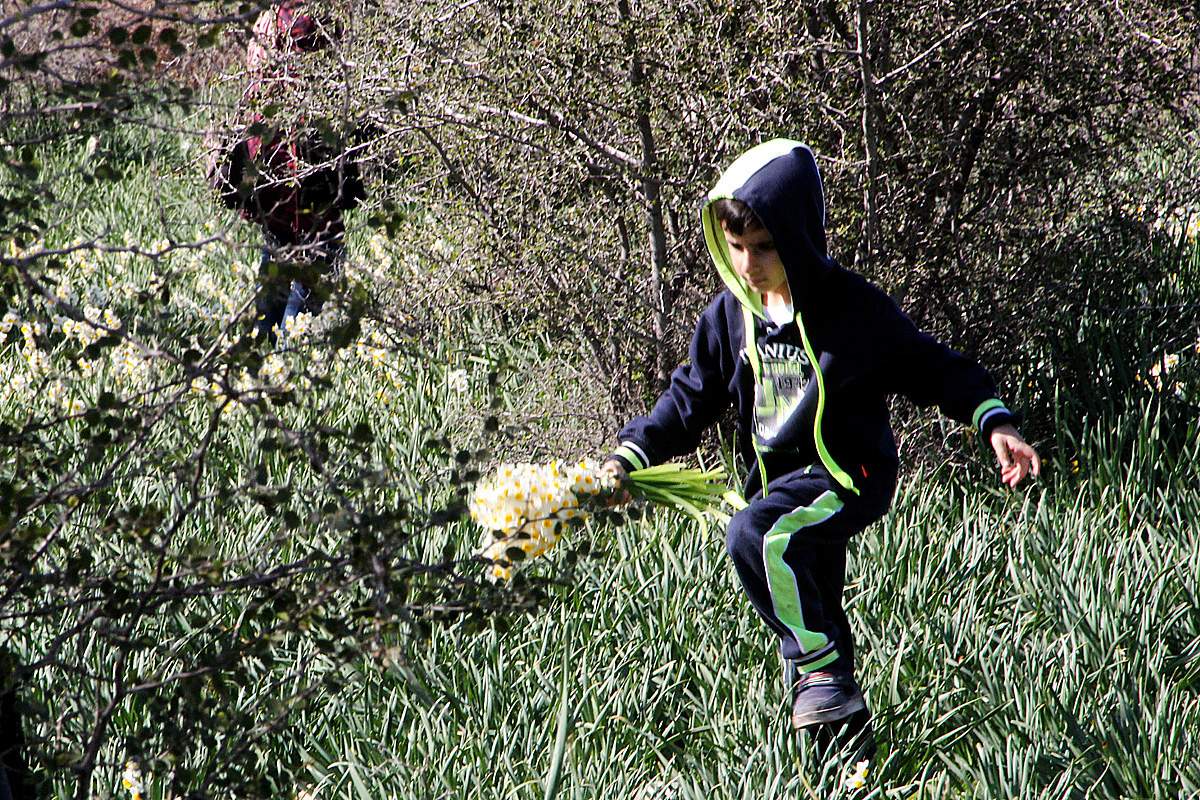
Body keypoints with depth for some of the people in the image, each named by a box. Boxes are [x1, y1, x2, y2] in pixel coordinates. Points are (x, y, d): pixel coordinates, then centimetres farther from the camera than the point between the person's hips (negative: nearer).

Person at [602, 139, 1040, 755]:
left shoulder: (852, 308, -12)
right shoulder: (729, 316, 2)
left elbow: (930, 368, -4)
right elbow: (690, 400, 11)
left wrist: (994, 423, -13)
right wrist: (631, 456, -1)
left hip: (849, 474, -7)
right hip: (779, 480, 7)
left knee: (755, 536, -31)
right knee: (808, 623, 10)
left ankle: (827, 672, -20)